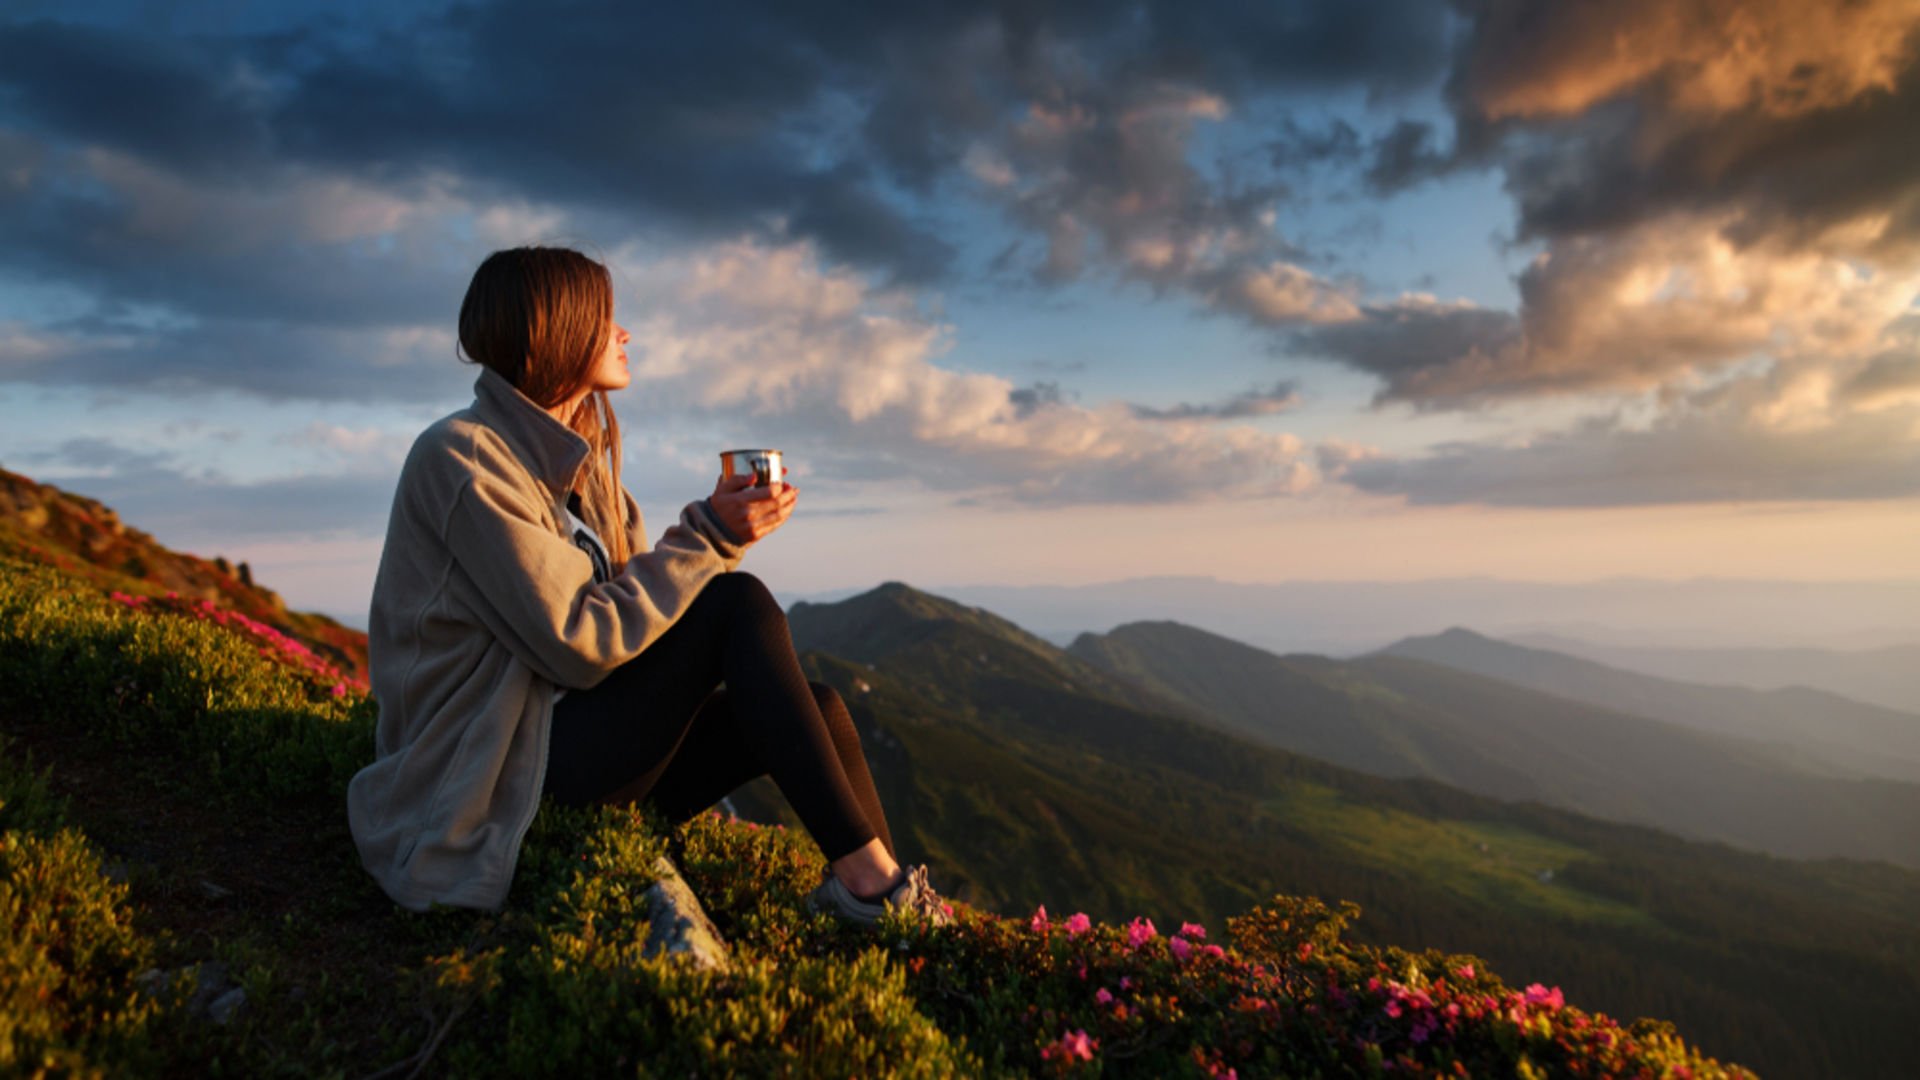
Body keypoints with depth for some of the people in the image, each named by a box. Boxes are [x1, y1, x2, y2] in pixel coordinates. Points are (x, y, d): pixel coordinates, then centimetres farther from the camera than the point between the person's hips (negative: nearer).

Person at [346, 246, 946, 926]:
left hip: (579, 734, 9)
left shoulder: (582, 462, 14)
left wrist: (722, 533, -9)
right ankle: (868, 878, -19)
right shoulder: (462, 457, -14)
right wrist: (707, 537, -18)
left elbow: (643, 605, 7)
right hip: (503, 778, -9)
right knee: (737, 604, -21)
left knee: (815, 708, -7)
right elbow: (580, 645, -21)